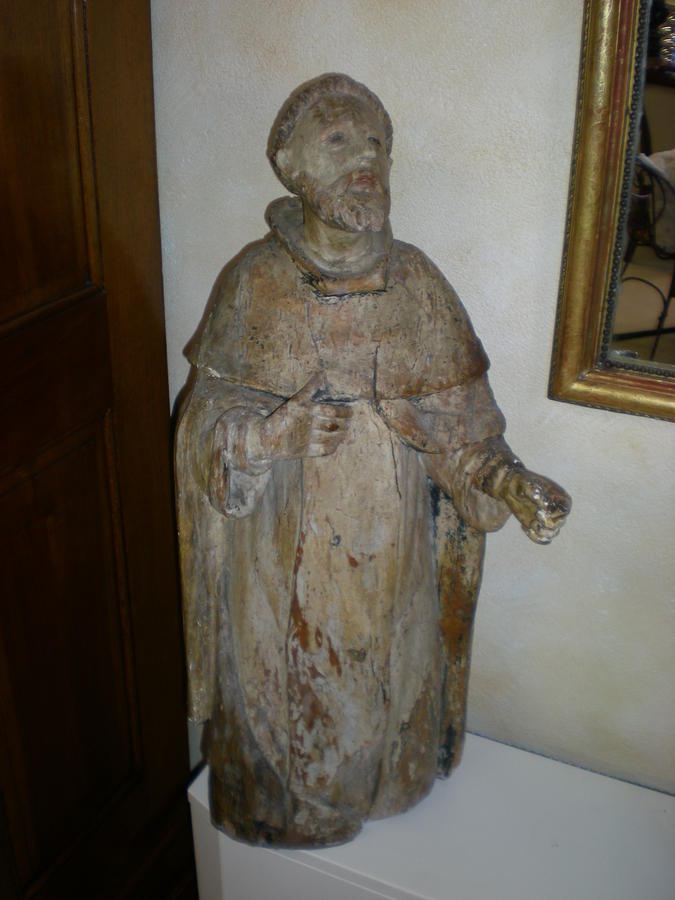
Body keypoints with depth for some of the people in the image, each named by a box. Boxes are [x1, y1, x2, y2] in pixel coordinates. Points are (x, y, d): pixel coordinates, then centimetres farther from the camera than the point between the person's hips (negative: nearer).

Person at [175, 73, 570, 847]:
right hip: (283, 556, -1)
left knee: (386, 680, 21)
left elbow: (457, 422, -5)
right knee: (282, 688, 18)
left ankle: (375, 779, 51)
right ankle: (281, 797, 48)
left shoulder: (415, 283, -7)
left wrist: (510, 484, -23)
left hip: (388, 551, 2)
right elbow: (207, 421, -7)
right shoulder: (251, 283, -11)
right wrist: (273, 433, -28)